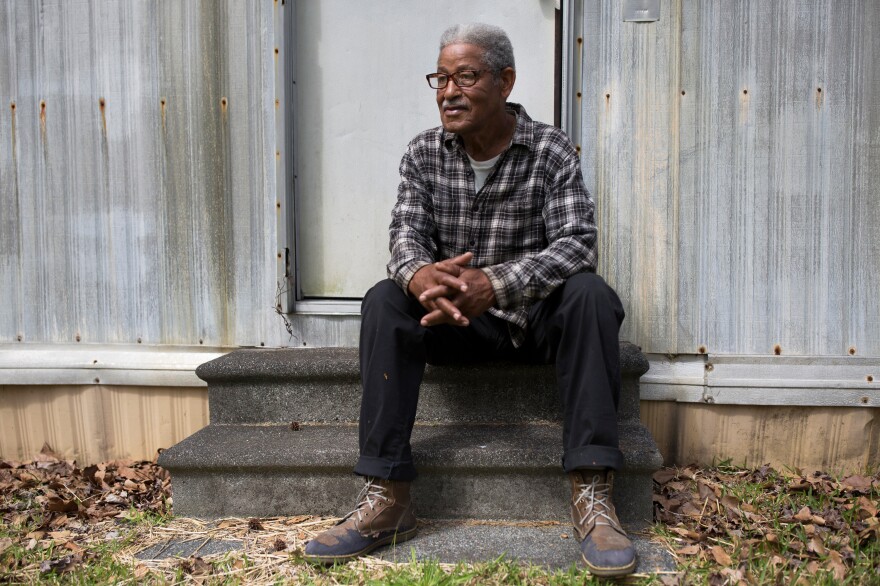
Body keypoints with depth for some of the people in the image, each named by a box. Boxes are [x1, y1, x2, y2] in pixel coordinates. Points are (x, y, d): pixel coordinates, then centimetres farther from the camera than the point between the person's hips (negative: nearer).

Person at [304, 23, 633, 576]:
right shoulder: (424, 153, 1)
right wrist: (420, 276, -37)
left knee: (590, 295, -31)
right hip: (455, 319, 2)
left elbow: (577, 241, -19)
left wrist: (495, 284, -37)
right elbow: (407, 231, -9)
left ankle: (592, 494, -30)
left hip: (536, 313, -1)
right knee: (385, 300, -25)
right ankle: (386, 498, -25)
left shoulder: (552, 149, -7)